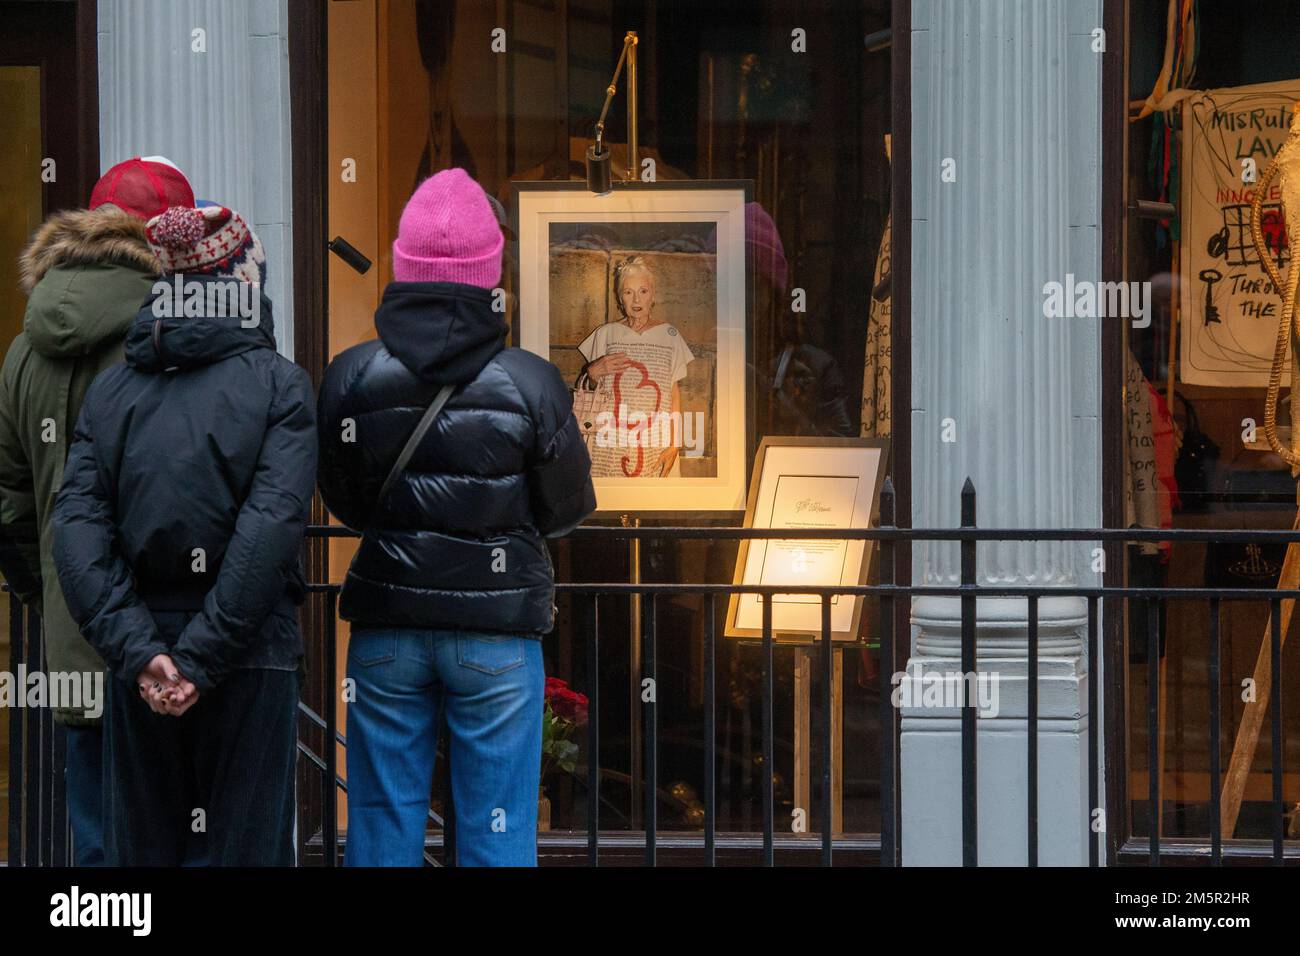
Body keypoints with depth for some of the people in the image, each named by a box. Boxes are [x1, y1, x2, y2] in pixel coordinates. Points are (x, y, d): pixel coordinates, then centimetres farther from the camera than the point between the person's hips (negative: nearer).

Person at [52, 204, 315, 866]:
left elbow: (77, 525, -6)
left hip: (140, 666, 3)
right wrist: (203, 656, -15)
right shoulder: (278, 385, -4)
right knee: (247, 844, 3)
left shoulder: (110, 390, 5)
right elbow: (272, 522, -15)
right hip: (252, 657, -3)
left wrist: (136, 649, -12)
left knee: (141, 845, 10)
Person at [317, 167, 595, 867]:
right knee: (497, 832, 5)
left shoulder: (349, 379, -7)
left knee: (381, 828, 10)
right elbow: (567, 508, 1)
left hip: (386, 628, 2)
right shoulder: (531, 384, -11)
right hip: (498, 628, -1)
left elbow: (341, 502, 5)